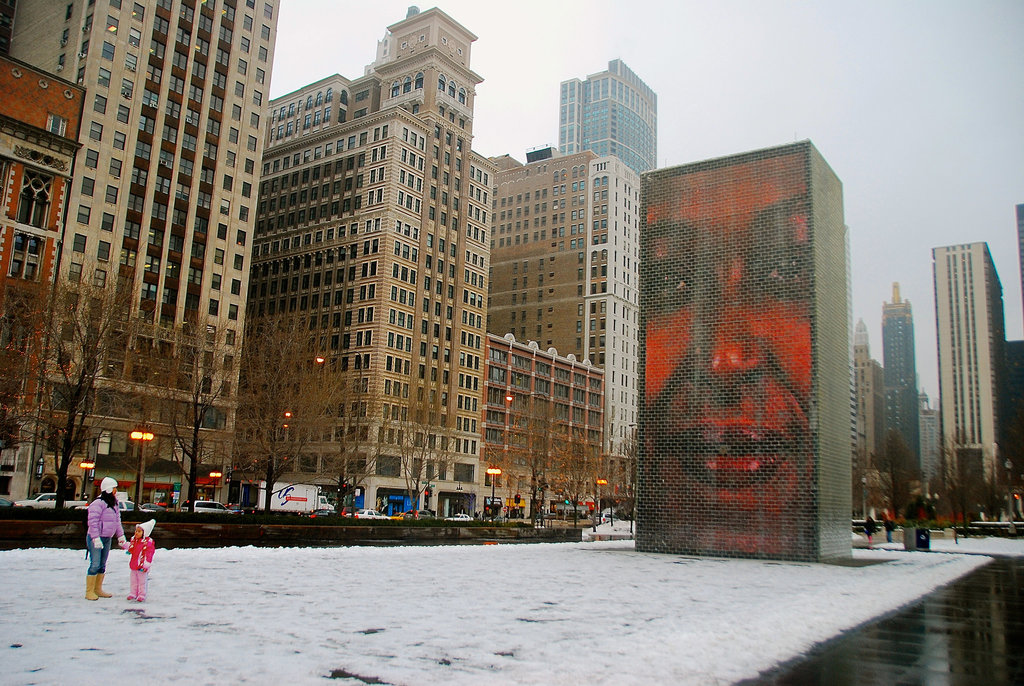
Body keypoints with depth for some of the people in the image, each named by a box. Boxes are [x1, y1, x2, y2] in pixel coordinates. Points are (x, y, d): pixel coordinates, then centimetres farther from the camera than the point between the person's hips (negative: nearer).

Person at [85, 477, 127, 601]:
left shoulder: (114, 504, 13)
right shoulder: (98, 504, -15)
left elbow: (117, 521, 20)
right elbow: (93, 522, -20)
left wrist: (120, 535, 16)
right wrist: (96, 538, -25)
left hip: (107, 539, 9)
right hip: (96, 538, -8)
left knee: (102, 565, 13)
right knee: (95, 564, -9)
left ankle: (98, 589, 23)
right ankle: (89, 591, -1)